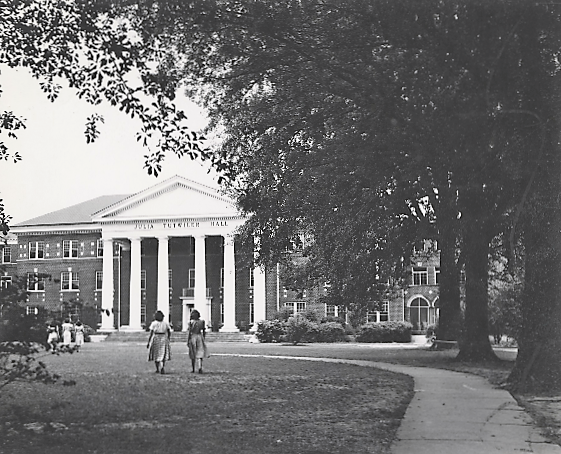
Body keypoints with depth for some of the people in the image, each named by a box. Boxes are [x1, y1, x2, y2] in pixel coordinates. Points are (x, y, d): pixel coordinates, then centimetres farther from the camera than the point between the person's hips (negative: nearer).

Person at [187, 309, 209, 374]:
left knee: (193, 355, 10)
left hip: (192, 337, -2)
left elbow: (190, 332, -10)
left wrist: (188, 341, -5)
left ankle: (193, 369, 19)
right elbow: (204, 331, 5)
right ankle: (200, 367, -21)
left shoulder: (191, 322, -8)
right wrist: (203, 339, 17)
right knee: (200, 353, -1)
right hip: (200, 337, 2)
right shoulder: (202, 321, 1)